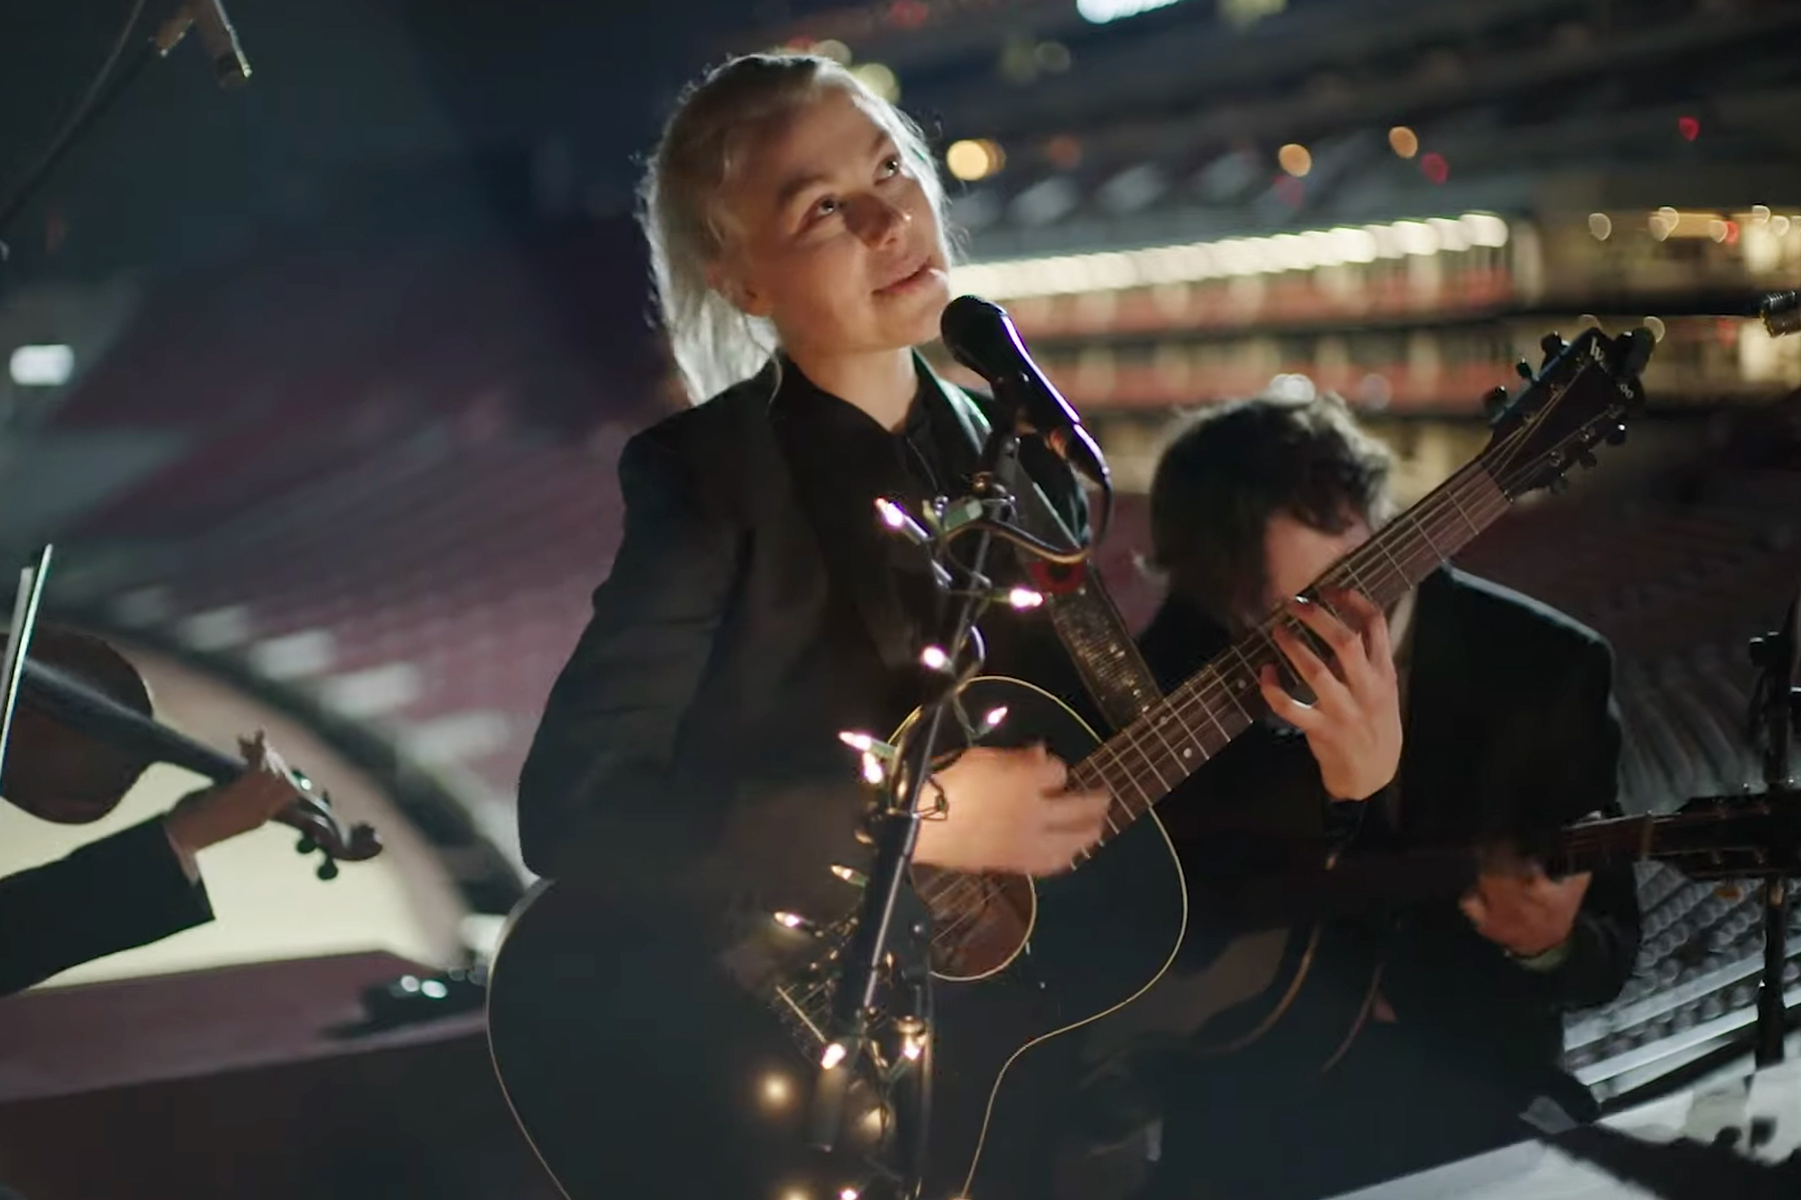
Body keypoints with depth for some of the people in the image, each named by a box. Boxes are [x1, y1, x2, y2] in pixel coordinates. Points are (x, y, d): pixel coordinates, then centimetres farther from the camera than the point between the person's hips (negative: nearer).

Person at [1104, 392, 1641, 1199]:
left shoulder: (1546, 668, -7)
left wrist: (1548, 945, -25)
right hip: (1248, 1072, -1)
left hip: (1469, 1073, 2)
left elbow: (1606, 955, -1)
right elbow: (1162, 923, -17)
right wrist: (1341, 797, -31)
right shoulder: (1185, 655, -9)